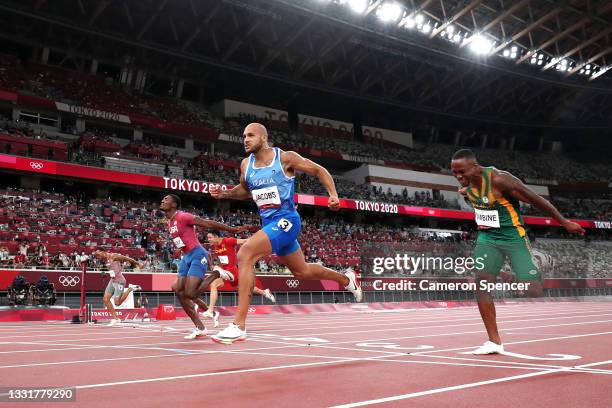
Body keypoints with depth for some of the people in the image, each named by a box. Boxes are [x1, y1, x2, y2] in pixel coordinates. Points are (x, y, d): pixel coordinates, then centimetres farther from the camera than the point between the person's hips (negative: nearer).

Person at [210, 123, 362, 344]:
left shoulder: (285, 158, -10)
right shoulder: (246, 164, 6)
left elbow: (319, 170, 1)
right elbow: (244, 190, 24)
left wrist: (333, 194, -12)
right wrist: (224, 193, 6)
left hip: (285, 220, -8)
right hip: (268, 223, 8)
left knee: (244, 254, -26)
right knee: (302, 271, 21)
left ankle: (239, 326, -24)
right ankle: (346, 279, 48)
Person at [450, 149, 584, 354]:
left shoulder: (499, 179, -24)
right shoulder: (467, 183, -4)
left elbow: (535, 199, -16)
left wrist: (565, 222, -9)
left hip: (513, 238, -5)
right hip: (487, 238, 5)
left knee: (533, 291, -12)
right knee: (481, 282, -12)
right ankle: (494, 341, -5)